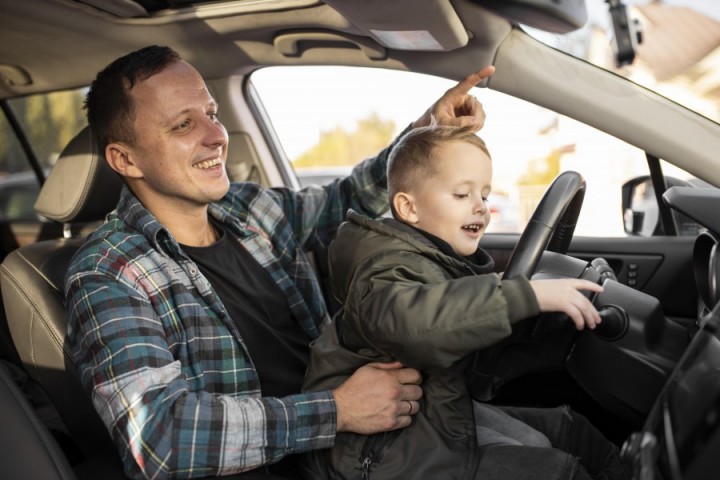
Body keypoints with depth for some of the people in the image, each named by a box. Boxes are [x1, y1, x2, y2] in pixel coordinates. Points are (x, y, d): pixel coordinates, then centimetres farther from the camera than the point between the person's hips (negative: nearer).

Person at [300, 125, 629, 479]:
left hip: (432, 408, 10)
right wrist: (528, 295, -46)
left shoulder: (441, 261, 7)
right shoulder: (391, 265, -22)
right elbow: (404, 318, -47)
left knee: (567, 428, 12)